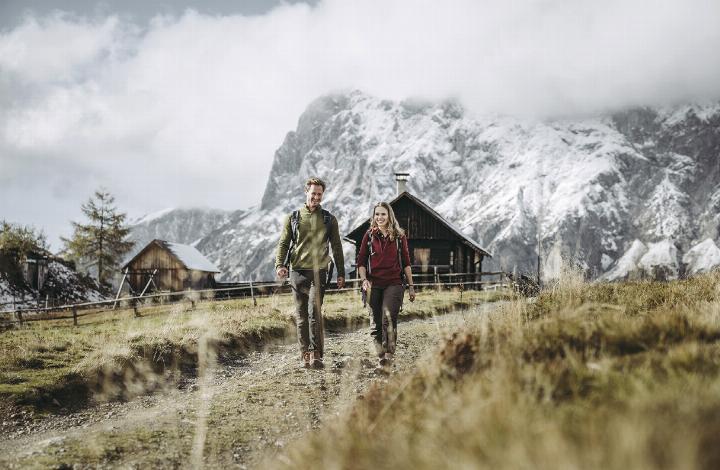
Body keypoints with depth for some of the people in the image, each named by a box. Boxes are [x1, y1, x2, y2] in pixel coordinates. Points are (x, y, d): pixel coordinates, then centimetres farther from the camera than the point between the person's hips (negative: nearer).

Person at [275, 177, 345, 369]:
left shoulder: (329, 219, 11)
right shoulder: (293, 218, 11)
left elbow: (336, 247, 15)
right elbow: (283, 243, 8)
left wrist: (341, 273, 11)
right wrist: (280, 264, -10)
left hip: (318, 272, -2)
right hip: (297, 271, 2)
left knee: (315, 312, -15)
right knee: (301, 315, 5)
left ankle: (316, 353, -12)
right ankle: (305, 355, 11)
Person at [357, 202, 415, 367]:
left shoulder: (399, 236, 6)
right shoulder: (369, 236, 7)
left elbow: (406, 262, 11)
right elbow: (361, 261, 7)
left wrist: (411, 286, 10)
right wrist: (364, 280, -10)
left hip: (394, 284, -2)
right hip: (374, 285, 2)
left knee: (388, 318, -19)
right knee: (376, 324, 5)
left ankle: (389, 355, -18)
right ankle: (380, 355, 16)